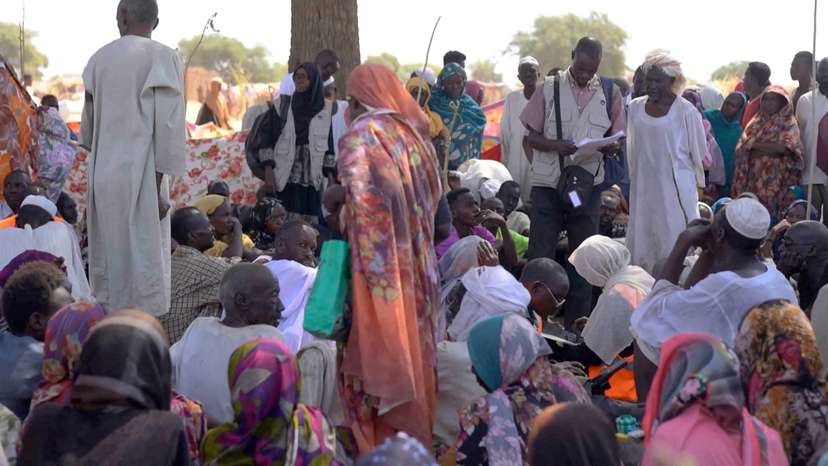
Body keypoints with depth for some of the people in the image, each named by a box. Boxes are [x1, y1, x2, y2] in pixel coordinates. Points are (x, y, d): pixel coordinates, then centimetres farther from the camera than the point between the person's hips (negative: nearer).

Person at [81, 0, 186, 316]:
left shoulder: (99, 58, 9)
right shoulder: (162, 57, -6)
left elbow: (88, 127, 15)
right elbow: (168, 124, -13)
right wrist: (160, 186, -11)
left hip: (103, 175, 5)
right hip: (141, 175, -5)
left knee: (109, 263, 13)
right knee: (144, 263, -3)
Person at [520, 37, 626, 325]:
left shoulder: (610, 92, 4)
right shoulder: (550, 89, -1)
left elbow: (617, 141, 8)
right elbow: (532, 136, 0)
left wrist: (608, 146, -16)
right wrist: (556, 145, -20)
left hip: (588, 183, 2)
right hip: (547, 182, -2)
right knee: (540, 255, -1)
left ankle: (577, 321, 18)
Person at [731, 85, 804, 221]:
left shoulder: (788, 123, 1)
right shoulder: (757, 121, 15)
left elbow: (784, 147, -15)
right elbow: (742, 147, 7)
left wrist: (755, 146, -7)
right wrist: (770, 149, -8)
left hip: (775, 179, -4)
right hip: (754, 176, 5)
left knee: (770, 212, -8)